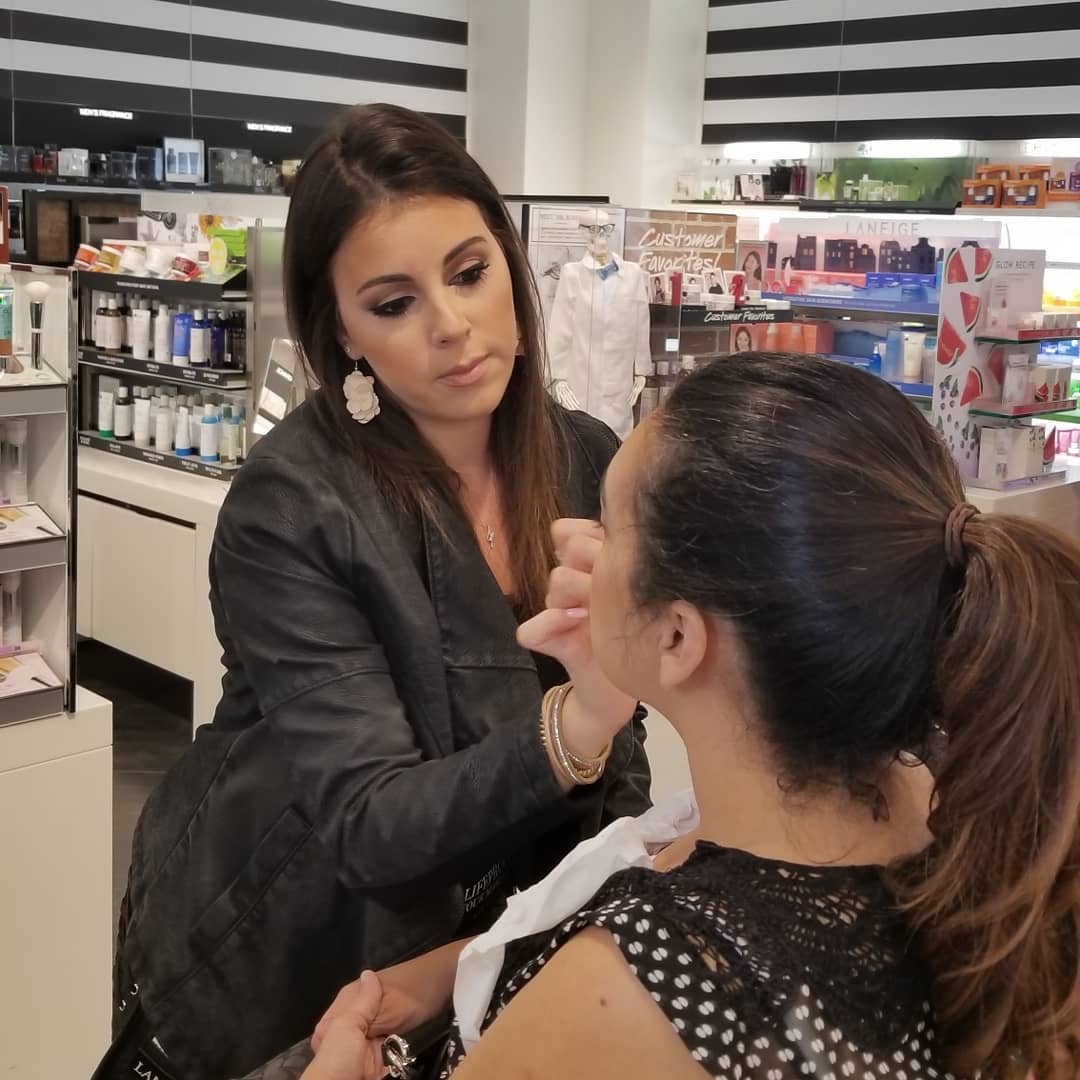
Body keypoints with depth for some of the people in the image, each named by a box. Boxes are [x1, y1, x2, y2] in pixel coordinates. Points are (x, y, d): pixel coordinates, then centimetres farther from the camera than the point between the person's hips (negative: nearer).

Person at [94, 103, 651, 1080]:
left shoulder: (587, 460, -10)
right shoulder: (290, 509, -25)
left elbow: (613, 743, -1)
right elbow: (372, 824, -30)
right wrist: (575, 726, -45)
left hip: (481, 951, 4)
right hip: (285, 975, -4)